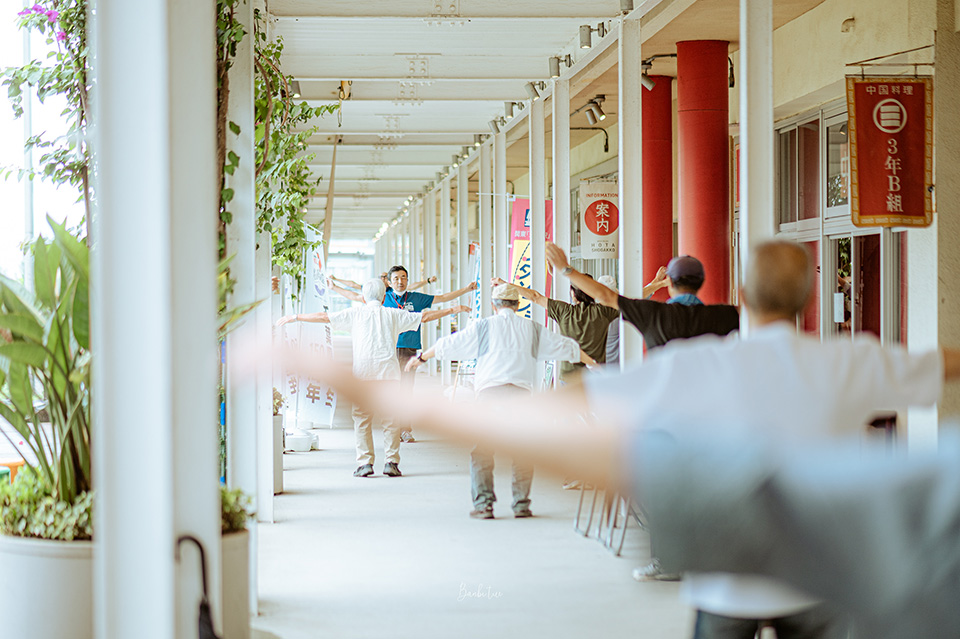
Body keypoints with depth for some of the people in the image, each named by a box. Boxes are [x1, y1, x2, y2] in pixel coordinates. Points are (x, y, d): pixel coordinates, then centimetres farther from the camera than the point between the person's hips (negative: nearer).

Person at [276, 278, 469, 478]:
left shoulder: (355, 313, 7)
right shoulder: (393, 314, 10)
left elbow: (324, 317, 8)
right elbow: (424, 316, 15)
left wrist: (294, 317, 17)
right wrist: (453, 310, 26)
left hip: (363, 370, -1)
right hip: (388, 371, 1)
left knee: (362, 418, 4)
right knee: (390, 417, 6)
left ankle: (365, 462, -2)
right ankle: (392, 461, 1)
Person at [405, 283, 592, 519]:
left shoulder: (483, 327, 10)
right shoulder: (532, 329, 17)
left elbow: (448, 345, 17)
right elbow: (566, 347, 25)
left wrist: (421, 357, 32)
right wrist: (593, 363, 39)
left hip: (490, 391, -2)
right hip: (522, 392, 2)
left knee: (481, 450, 2)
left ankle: (483, 504, -4)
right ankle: (521, 504, 6)